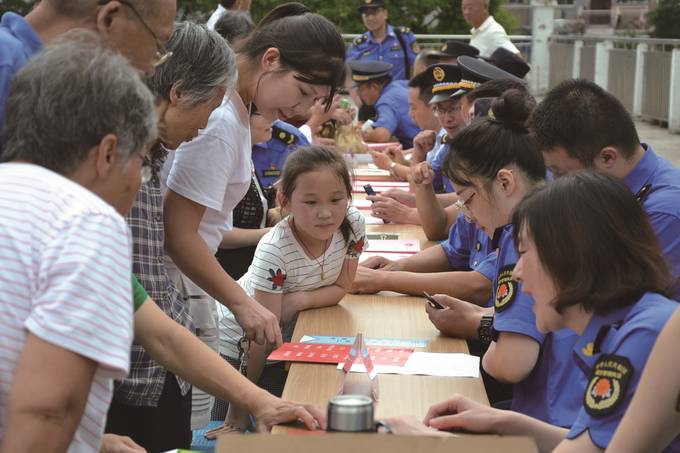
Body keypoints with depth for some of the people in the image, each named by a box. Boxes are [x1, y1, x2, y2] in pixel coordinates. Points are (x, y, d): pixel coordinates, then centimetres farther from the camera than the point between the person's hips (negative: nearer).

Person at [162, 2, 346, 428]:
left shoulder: (233, 106, 9)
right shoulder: (220, 121, -21)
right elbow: (178, 235, -21)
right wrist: (241, 302, -18)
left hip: (189, 288, 10)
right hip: (173, 293, -10)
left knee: (199, 413, 14)